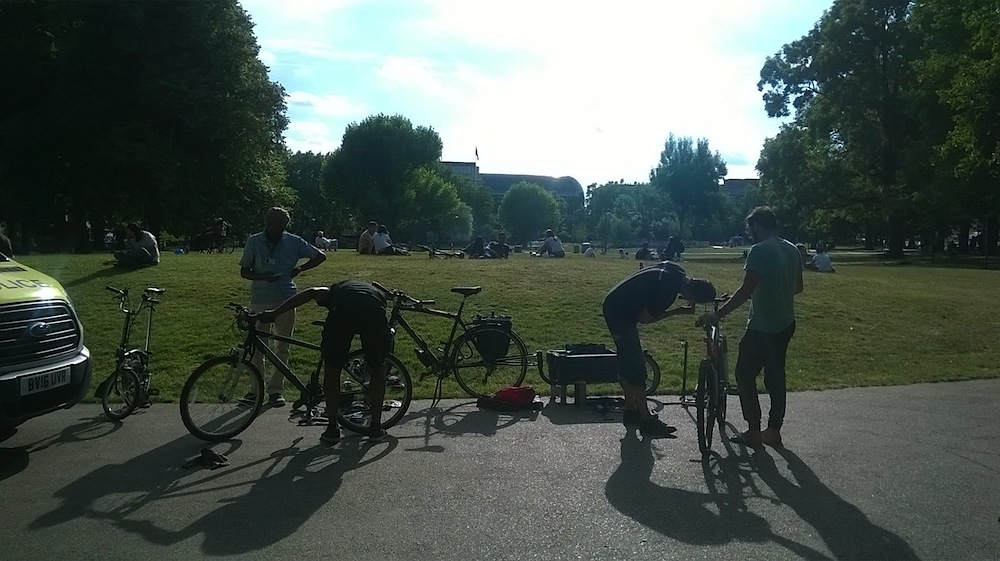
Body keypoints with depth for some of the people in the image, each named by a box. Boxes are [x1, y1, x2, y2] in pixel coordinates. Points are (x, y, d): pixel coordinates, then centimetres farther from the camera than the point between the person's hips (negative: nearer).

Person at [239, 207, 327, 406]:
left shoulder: (293, 242, -2)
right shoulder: (254, 242, -4)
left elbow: (320, 256, 4)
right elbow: (244, 271, 1)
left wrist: (299, 269, -7)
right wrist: (263, 276, -18)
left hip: (286, 300, 1)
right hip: (260, 301, 0)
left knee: (282, 347, 6)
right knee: (257, 347, 3)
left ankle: (275, 389, 17)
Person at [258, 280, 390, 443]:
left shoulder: (334, 290, 38)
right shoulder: (376, 292, 43)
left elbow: (312, 292, 15)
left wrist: (275, 313, 12)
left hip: (342, 312, -1)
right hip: (374, 313, 1)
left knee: (331, 372, 20)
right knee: (377, 369, 24)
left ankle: (332, 429, 27)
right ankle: (376, 427, 28)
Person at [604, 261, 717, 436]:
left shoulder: (677, 271, -2)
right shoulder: (667, 290, -28)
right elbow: (645, 318, -19)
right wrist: (678, 311, -12)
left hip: (615, 308, 10)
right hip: (620, 313, -10)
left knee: (627, 363, 16)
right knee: (636, 366, -7)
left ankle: (631, 412, 26)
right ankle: (647, 420, -2)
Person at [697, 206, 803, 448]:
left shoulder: (759, 250, -18)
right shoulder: (792, 250, 7)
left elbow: (746, 291, -23)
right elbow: (797, 287, 16)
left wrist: (717, 315, -20)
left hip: (762, 326, -8)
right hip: (785, 324, 8)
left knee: (745, 374, 4)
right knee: (776, 375, 15)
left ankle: (753, 431, 7)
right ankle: (773, 430, 21)